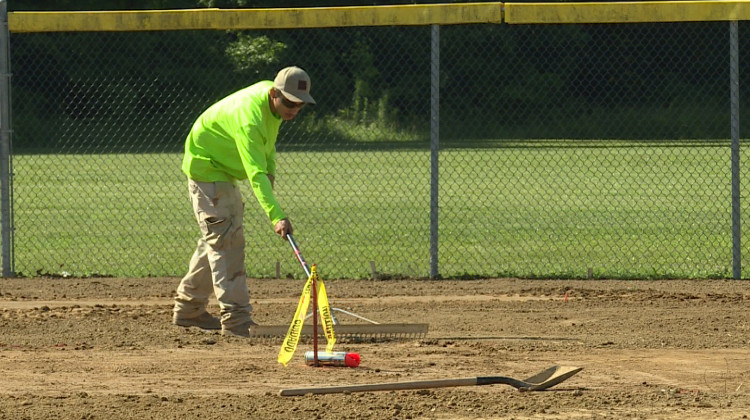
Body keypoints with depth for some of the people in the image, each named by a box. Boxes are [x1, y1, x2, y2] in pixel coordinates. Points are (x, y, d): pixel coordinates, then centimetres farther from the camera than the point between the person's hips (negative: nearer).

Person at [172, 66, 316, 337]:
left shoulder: (273, 97, -8)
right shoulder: (248, 117, -37)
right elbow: (255, 175, -45)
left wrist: (270, 169, 1)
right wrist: (276, 216, -54)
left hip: (224, 170, 10)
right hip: (206, 166, -10)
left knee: (215, 238, 17)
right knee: (227, 240, -17)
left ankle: (188, 309, 27)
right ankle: (235, 319, -22)